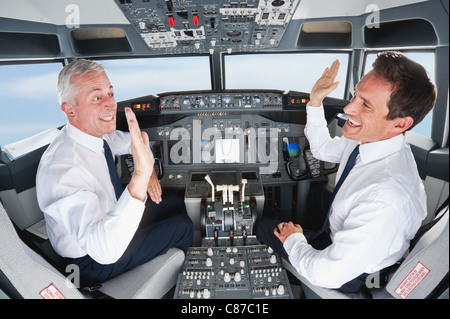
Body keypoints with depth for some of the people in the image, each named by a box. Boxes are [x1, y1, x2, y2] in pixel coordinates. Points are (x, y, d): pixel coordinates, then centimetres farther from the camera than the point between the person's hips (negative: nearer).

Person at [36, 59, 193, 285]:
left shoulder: (97, 131, -12)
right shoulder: (62, 168, -38)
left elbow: (133, 142, 10)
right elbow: (105, 251, -47)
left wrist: (149, 170, -10)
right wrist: (140, 177, -56)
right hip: (90, 261, -8)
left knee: (174, 203, 11)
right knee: (182, 226, -7)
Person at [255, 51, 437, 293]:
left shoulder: (388, 199, -42)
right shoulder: (368, 137, -15)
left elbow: (325, 274, -34)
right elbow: (323, 149, 7)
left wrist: (293, 241, -14)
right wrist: (315, 101, -6)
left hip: (349, 277, -7)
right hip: (338, 238, 7)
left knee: (264, 228, 5)